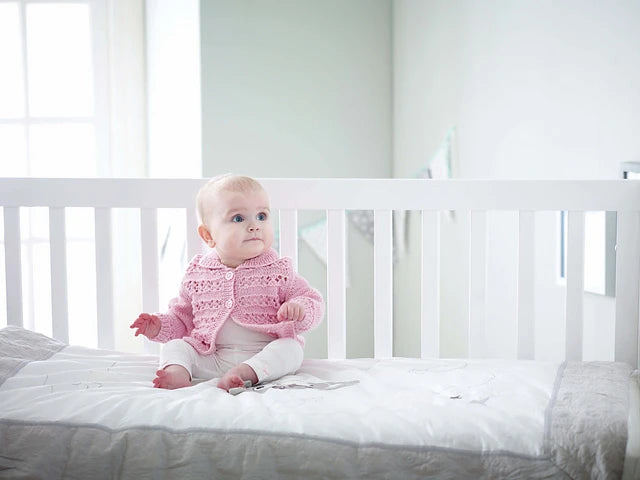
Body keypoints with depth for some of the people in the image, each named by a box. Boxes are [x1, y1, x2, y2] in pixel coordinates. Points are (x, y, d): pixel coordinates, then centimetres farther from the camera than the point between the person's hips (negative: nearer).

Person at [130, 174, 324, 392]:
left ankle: (245, 373, -45)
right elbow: (181, 316, 21)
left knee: (290, 348, -28)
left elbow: (313, 302, 4)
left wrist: (299, 310, -19)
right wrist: (160, 325, 0)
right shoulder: (196, 273, 10)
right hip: (210, 359, 2)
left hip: (264, 356, -2)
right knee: (173, 347, -15)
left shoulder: (278, 271, 3)